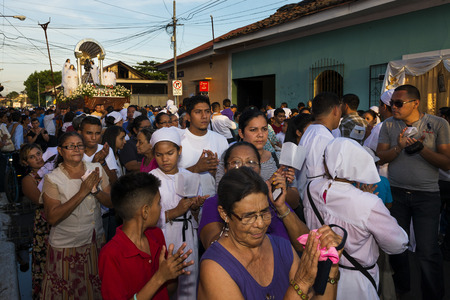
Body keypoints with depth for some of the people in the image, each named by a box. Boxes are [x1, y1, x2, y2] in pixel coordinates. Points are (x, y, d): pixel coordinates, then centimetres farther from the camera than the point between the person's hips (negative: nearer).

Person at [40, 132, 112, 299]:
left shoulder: (96, 170, -2)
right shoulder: (52, 179, -12)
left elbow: (110, 202, -2)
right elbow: (52, 218, -20)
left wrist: (95, 190, -22)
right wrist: (82, 192, -25)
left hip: (96, 241, 3)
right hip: (66, 247, -3)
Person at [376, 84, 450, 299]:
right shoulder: (388, 125, 3)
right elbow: (380, 157, -1)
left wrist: (421, 148, -19)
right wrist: (399, 147, -19)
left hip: (427, 195, -2)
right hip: (396, 192, 3)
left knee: (427, 251, -3)